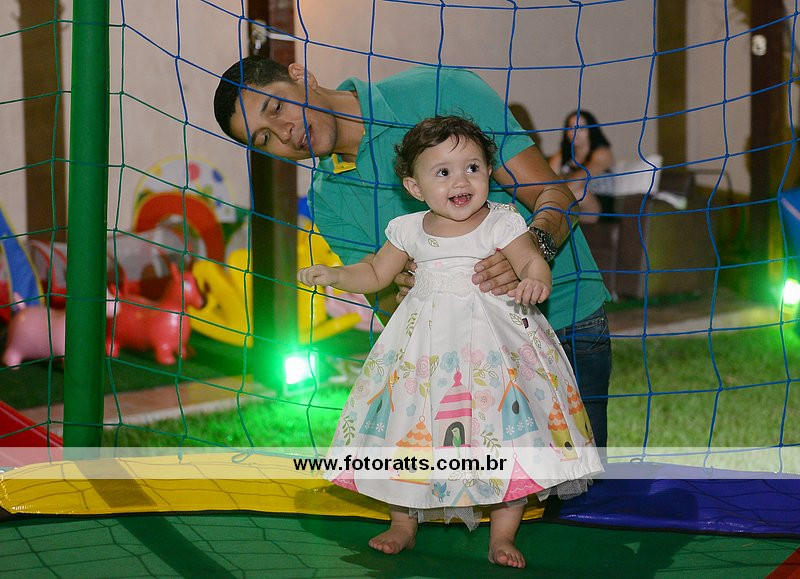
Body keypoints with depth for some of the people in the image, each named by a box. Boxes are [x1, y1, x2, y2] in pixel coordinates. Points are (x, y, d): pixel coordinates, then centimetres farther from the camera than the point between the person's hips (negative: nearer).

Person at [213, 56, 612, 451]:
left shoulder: (442, 92, -9)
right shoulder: (326, 199, 6)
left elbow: (555, 196, -10)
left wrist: (533, 247, -33)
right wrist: (404, 295, -22)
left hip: (562, 316, -4)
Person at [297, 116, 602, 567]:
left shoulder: (501, 223, -5)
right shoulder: (409, 231, 4)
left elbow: (533, 263, -12)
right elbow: (376, 275, 17)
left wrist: (536, 282, -35)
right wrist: (335, 275, 1)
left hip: (493, 342, -3)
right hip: (425, 345, 3)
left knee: (506, 436, -7)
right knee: (408, 429, 5)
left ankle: (503, 534, 6)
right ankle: (404, 522, 24)